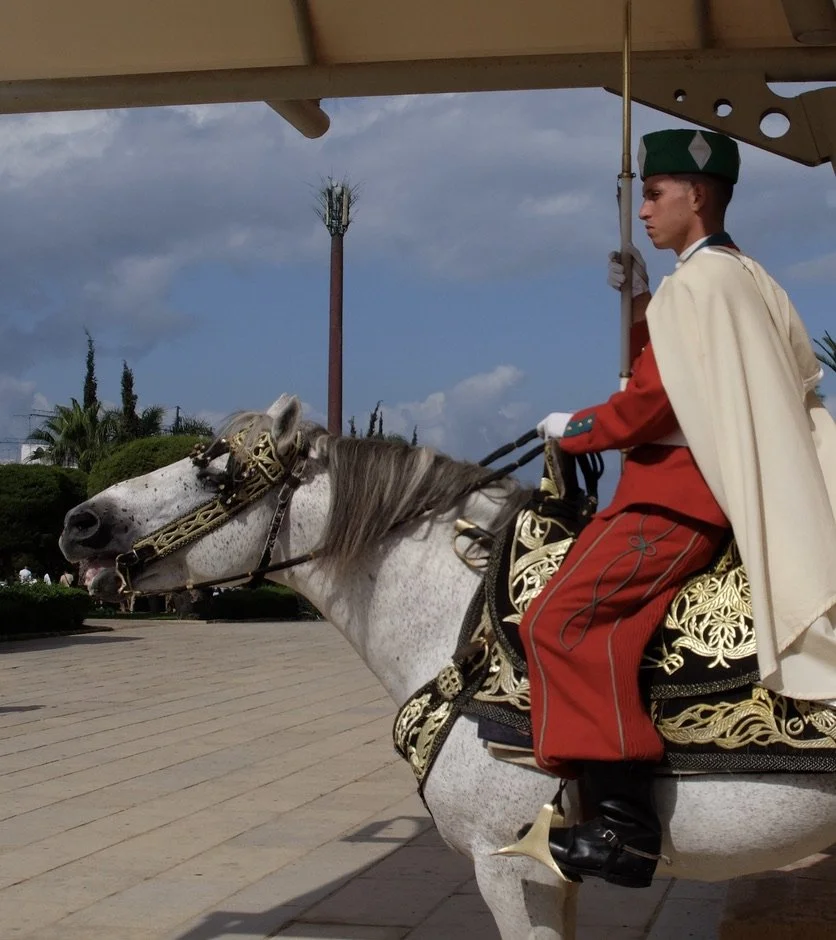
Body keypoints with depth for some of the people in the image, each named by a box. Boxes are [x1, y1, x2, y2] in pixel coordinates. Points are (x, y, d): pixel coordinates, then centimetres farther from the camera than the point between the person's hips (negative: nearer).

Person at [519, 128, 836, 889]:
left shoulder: (692, 288, -13)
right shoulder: (752, 281, 17)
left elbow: (649, 405, -17)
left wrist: (568, 429, -1)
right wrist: (639, 299, 18)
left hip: (677, 495, -11)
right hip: (738, 493, 11)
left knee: (563, 620, -19)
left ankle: (625, 824, -25)